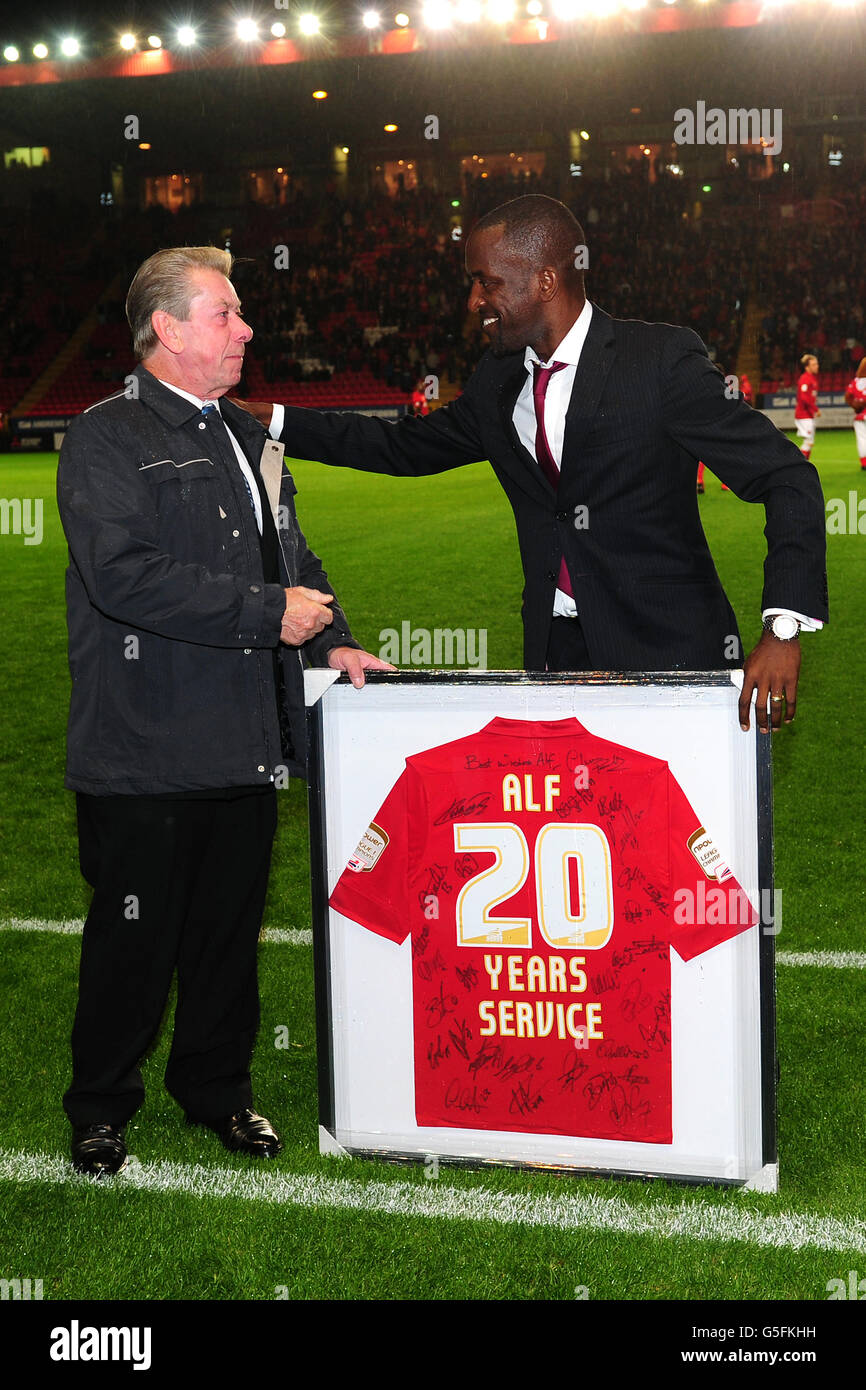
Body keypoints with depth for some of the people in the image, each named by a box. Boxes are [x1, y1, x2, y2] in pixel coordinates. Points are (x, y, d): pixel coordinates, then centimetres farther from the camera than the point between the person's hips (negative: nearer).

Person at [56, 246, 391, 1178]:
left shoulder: (247, 436, 17)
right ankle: (99, 1109, 21)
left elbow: (290, 555, 24)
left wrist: (331, 641, 7)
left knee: (231, 928, 16)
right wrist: (268, 612, -20)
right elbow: (124, 575, -22)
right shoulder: (106, 439, -9)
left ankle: (218, 1090, 32)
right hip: (146, 751, -7)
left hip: (245, 748, 7)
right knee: (133, 940, 4)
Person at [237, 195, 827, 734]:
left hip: (668, 651, -5)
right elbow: (407, 446, 25)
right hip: (557, 653, 5)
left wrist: (784, 627, -24)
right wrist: (272, 419, 20)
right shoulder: (497, 382, 9)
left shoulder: (662, 358, -11)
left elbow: (787, 478, -13)